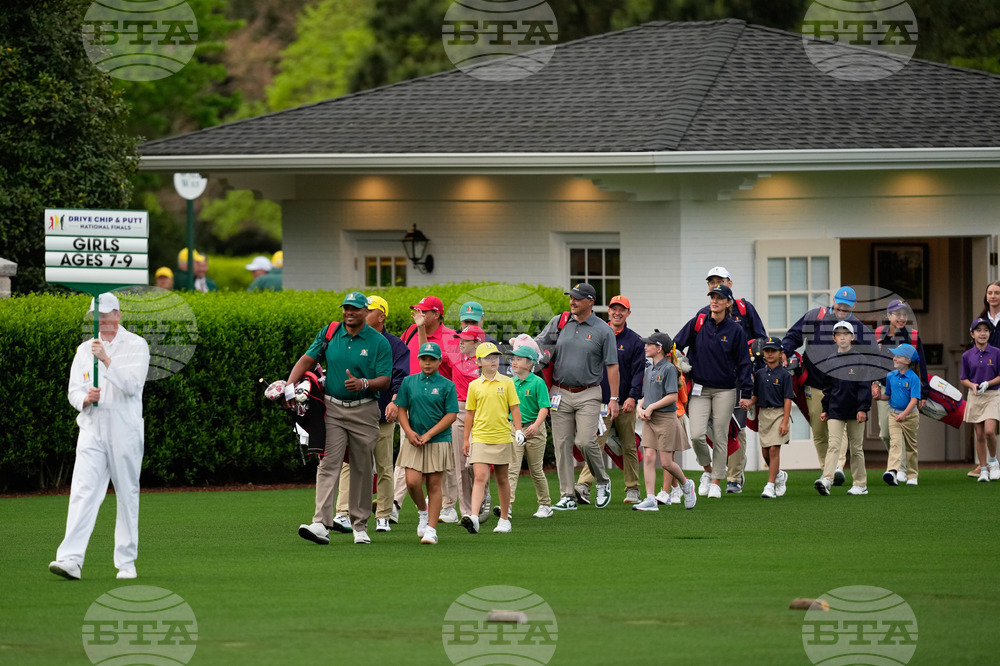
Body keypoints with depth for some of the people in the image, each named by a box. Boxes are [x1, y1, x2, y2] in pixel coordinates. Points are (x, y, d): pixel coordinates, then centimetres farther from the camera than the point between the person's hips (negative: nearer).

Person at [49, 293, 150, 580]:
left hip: (125, 430, -3)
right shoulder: (85, 349, 15)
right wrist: (85, 398, -11)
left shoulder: (136, 346, 1)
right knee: (83, 492, -10)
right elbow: (73, 391, 11)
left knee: (127, 495, 2)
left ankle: (126, 562, 10)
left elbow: (132, 385, -13)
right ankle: (70, 559, -21)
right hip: (92, 430, 3)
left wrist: (106, 360, -22)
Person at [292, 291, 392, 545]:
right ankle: (321, 524, -20)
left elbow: (385, 380, -6)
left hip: (364, 411, -1)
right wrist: (289, 386, -10)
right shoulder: (329, 334, 5)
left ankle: (360, 525, 18)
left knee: (362, 468, 7)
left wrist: (363, 384, -25)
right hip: (333, 408, 1)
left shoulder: (379, 342, -2)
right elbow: (307, 360, 5)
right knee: (328, 464, -11)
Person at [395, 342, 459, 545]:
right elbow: (401, 409, 9)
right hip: (413, 441, 2)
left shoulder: (447, 386, 0)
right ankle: (423, 510, 21)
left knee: (434, 485, 0)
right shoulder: (409, 382, 7)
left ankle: (431, 529, 2)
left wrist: (428, 435, -11)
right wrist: (409, 432, -8)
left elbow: (451, 415, -3)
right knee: (412, 482, -9)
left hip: (438, 441, -2)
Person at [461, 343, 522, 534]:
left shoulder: (506, 382, 3)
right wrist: (466, 439, 10)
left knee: (502, 479, 11)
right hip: (480, 438, -1)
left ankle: (504, 519, 21)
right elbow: (470, 412, 10)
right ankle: (473, 518, -26)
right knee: (480, 477, -14)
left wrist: (518, 430, -6)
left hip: (502, 437, 1)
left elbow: (514, 408, 5)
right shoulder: (474, 386, 5)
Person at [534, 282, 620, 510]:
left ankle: (602, 481, 11)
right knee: (562, 445, 1)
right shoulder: (559, 322, 7)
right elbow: (538, 344, 10)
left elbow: (612, 366, -1)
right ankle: (567, 496, 6)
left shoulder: (603, 330, -2)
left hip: (588, 394, -3)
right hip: (561, 393, 3)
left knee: (585, 441, -14)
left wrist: (614, 399, -6)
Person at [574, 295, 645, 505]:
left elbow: (638, 372, -3)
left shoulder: (634, 341, 3)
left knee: (629, 447, 7)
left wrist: (632, 397, -15)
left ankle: (632, 489, 16)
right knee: (596, 443, -13)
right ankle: (584, 485, -23)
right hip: (601, 402, 1)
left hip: (625, 404, -1)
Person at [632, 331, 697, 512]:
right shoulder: (649, 370, 13)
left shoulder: (668, 369, -11)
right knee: (648, 458, -4)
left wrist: (651, 407, -15)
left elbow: (672, 396, -16)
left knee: (666, 462, -3)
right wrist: (640, 408, 1)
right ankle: (650, 500, -6)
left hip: (666, 419, -7)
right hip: (649, 420, 7)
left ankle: (686, 484, 25)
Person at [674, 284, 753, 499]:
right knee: (697, 434, -12)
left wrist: (746, 394, -3)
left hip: (725, 390, -1)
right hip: (700, 388, 1)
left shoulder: (735, 330, -1)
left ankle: (716, 481, 14)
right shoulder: (697, 324, 1)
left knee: (720, 437, 2)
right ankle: (707, 469, 14)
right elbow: (675, 346, 5)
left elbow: (743, 363, 1)